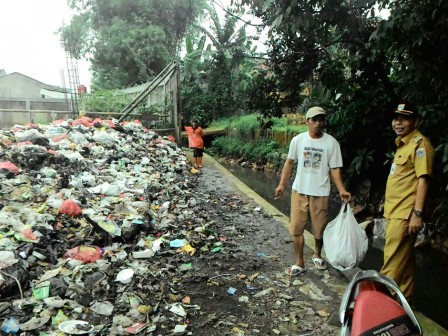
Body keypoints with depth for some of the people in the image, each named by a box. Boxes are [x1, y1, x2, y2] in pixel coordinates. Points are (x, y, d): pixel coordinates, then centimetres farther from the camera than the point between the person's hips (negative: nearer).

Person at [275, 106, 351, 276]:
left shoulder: (331, 142, -7)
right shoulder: (298, 140, -3)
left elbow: (334, 168, -3)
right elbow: (289, 162, 6)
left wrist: (342, 190, -14)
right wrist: (282, 184, 1)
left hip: (320, 193, -1)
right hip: (299, 191, 1)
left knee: (320, 229, 12)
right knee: (296, 228, 4)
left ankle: (317, 255, 40)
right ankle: (299, 263, 19)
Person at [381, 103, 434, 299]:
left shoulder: (420, 144, -12)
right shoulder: (403, 143, 16)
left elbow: (423, 179, -19)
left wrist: (417, 213, -23)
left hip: (405, 213, -9)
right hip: (395, 211, 9)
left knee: (393, 259, -3)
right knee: (403, 258, 18)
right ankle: (402, 296, 31)